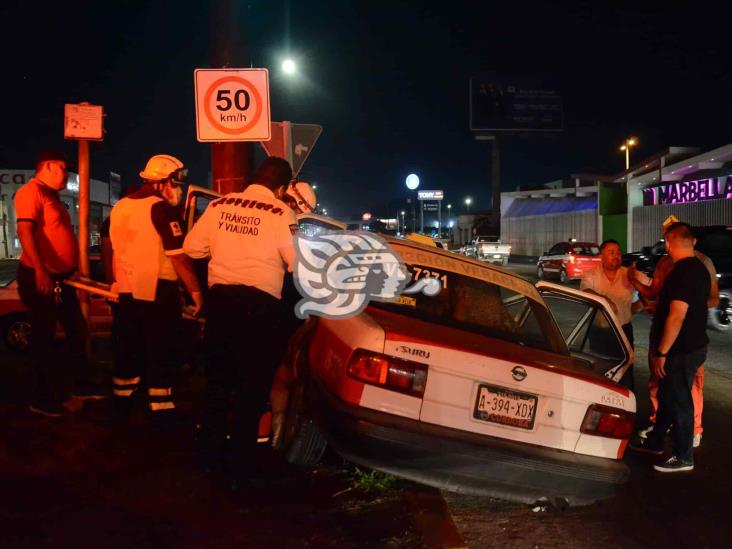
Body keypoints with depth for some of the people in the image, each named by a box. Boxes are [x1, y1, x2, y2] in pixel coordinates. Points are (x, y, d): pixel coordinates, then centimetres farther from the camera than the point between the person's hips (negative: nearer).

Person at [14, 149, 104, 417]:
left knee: (77, 329, 15)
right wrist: (40, 271, -31)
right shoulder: (31, 191, -12)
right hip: (39, 278, -10)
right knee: (44, 337, -1)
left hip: (61, 278, 10)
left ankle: (81, 384, 28)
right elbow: (25, 231, -24)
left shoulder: (51, 195, 18)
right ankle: (43, 398, 10)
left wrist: (74, 269, 24)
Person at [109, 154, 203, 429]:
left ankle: (122, 401, 30)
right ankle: (161, 410, 4)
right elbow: (178, 257, -19)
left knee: (128, 348, 18)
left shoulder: (119, 208, 9)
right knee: (161, 353, 0)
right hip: (157, 293, -7)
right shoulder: (162, 209, -16)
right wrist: (195, 290, -13)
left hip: (128, 292, 8)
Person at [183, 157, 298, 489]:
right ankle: (241, 470, 9)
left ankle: (209, 455, 33)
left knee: (218, 380, 21)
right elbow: (300, 264, -10)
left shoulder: (219, 206, 5)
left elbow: (192, 247, 11)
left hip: (219, 299, 5)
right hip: (259, 304, -5)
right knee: (252, 388, 5)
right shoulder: (280, 214, -8)